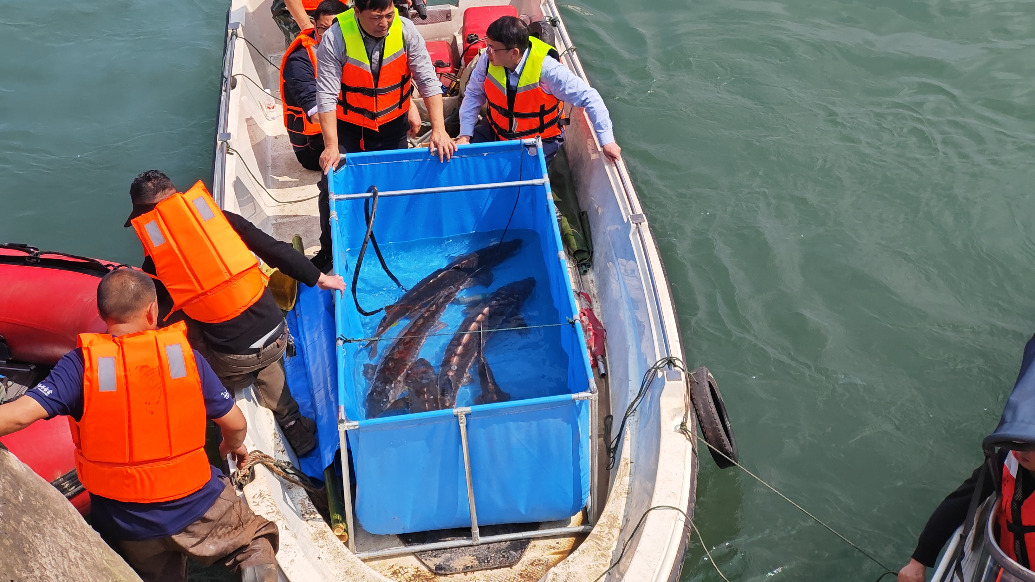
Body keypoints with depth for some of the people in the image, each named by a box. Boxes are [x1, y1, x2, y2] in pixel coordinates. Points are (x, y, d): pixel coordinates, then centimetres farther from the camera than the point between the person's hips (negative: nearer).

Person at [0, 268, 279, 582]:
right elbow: (236, 424, -2)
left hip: (127, 526, 1)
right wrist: (233, 446, 20)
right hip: (197, 508, -1)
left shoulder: (82, 363, -14)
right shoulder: (183, 353, -10)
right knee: (257, 540, 23)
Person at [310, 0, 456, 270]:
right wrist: (331, 146, -28)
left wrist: (439, 129, -23)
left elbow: (428, 81, -15)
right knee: (333, 185, -5)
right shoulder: (335, 39, -23)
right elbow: (327, 96, -22)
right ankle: (329, 250, 16)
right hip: (347, 128, -2)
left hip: (393, 127, 2)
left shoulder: (405, 31, -17)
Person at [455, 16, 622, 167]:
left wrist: (607, 141, -25)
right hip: (496, 131, 4)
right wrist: (465, 135, -13)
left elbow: (589, 98, -24)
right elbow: (474, 94, -3)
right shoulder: (488, 59, -17)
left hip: (539, 141, -4)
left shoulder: (546, 69, -29)